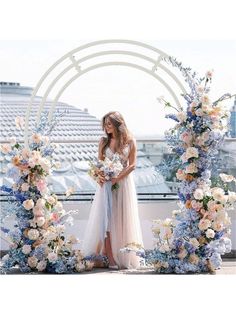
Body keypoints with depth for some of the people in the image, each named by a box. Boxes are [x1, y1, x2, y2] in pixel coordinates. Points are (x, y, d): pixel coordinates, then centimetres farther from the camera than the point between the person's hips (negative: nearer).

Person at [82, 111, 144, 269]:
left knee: (123, 219, 2)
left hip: (124, 183, -1)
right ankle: (110, 258, -8)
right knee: (107, 220, -6)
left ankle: (124, 256, 8)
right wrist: (100, 176, -14)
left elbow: (132, 165, -4)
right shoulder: (104, 141, 7)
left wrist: (116, 179, -15)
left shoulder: (130, 141, 0)